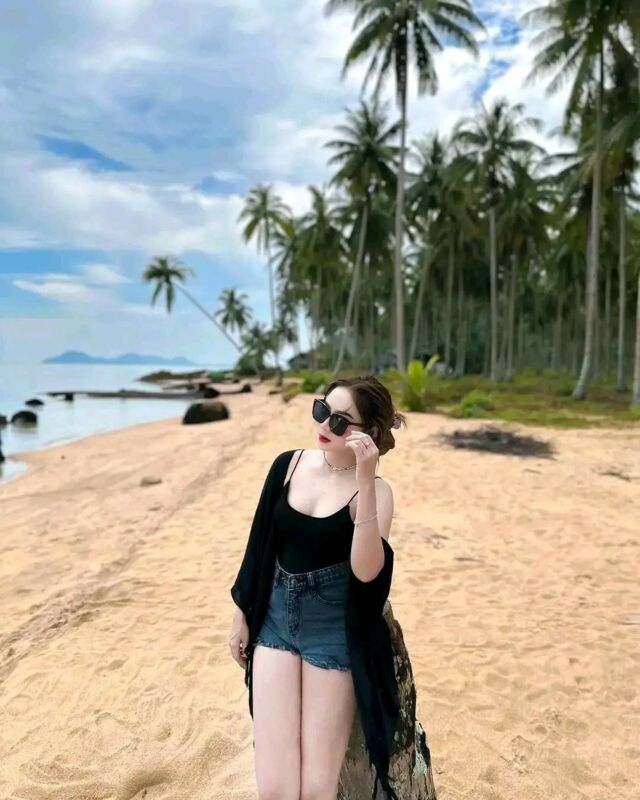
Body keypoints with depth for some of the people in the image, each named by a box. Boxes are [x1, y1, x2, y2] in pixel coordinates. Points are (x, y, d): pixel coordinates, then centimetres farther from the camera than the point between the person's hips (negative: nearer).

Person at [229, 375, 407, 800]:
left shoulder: (376, 491, -12)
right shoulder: (288, 464, -1)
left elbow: (367, 570, -28)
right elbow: (259, 543, 8)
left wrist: (364, 479, -34)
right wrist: (242, 612, 13)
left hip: (335, 631, -3)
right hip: (275, 620, 3)